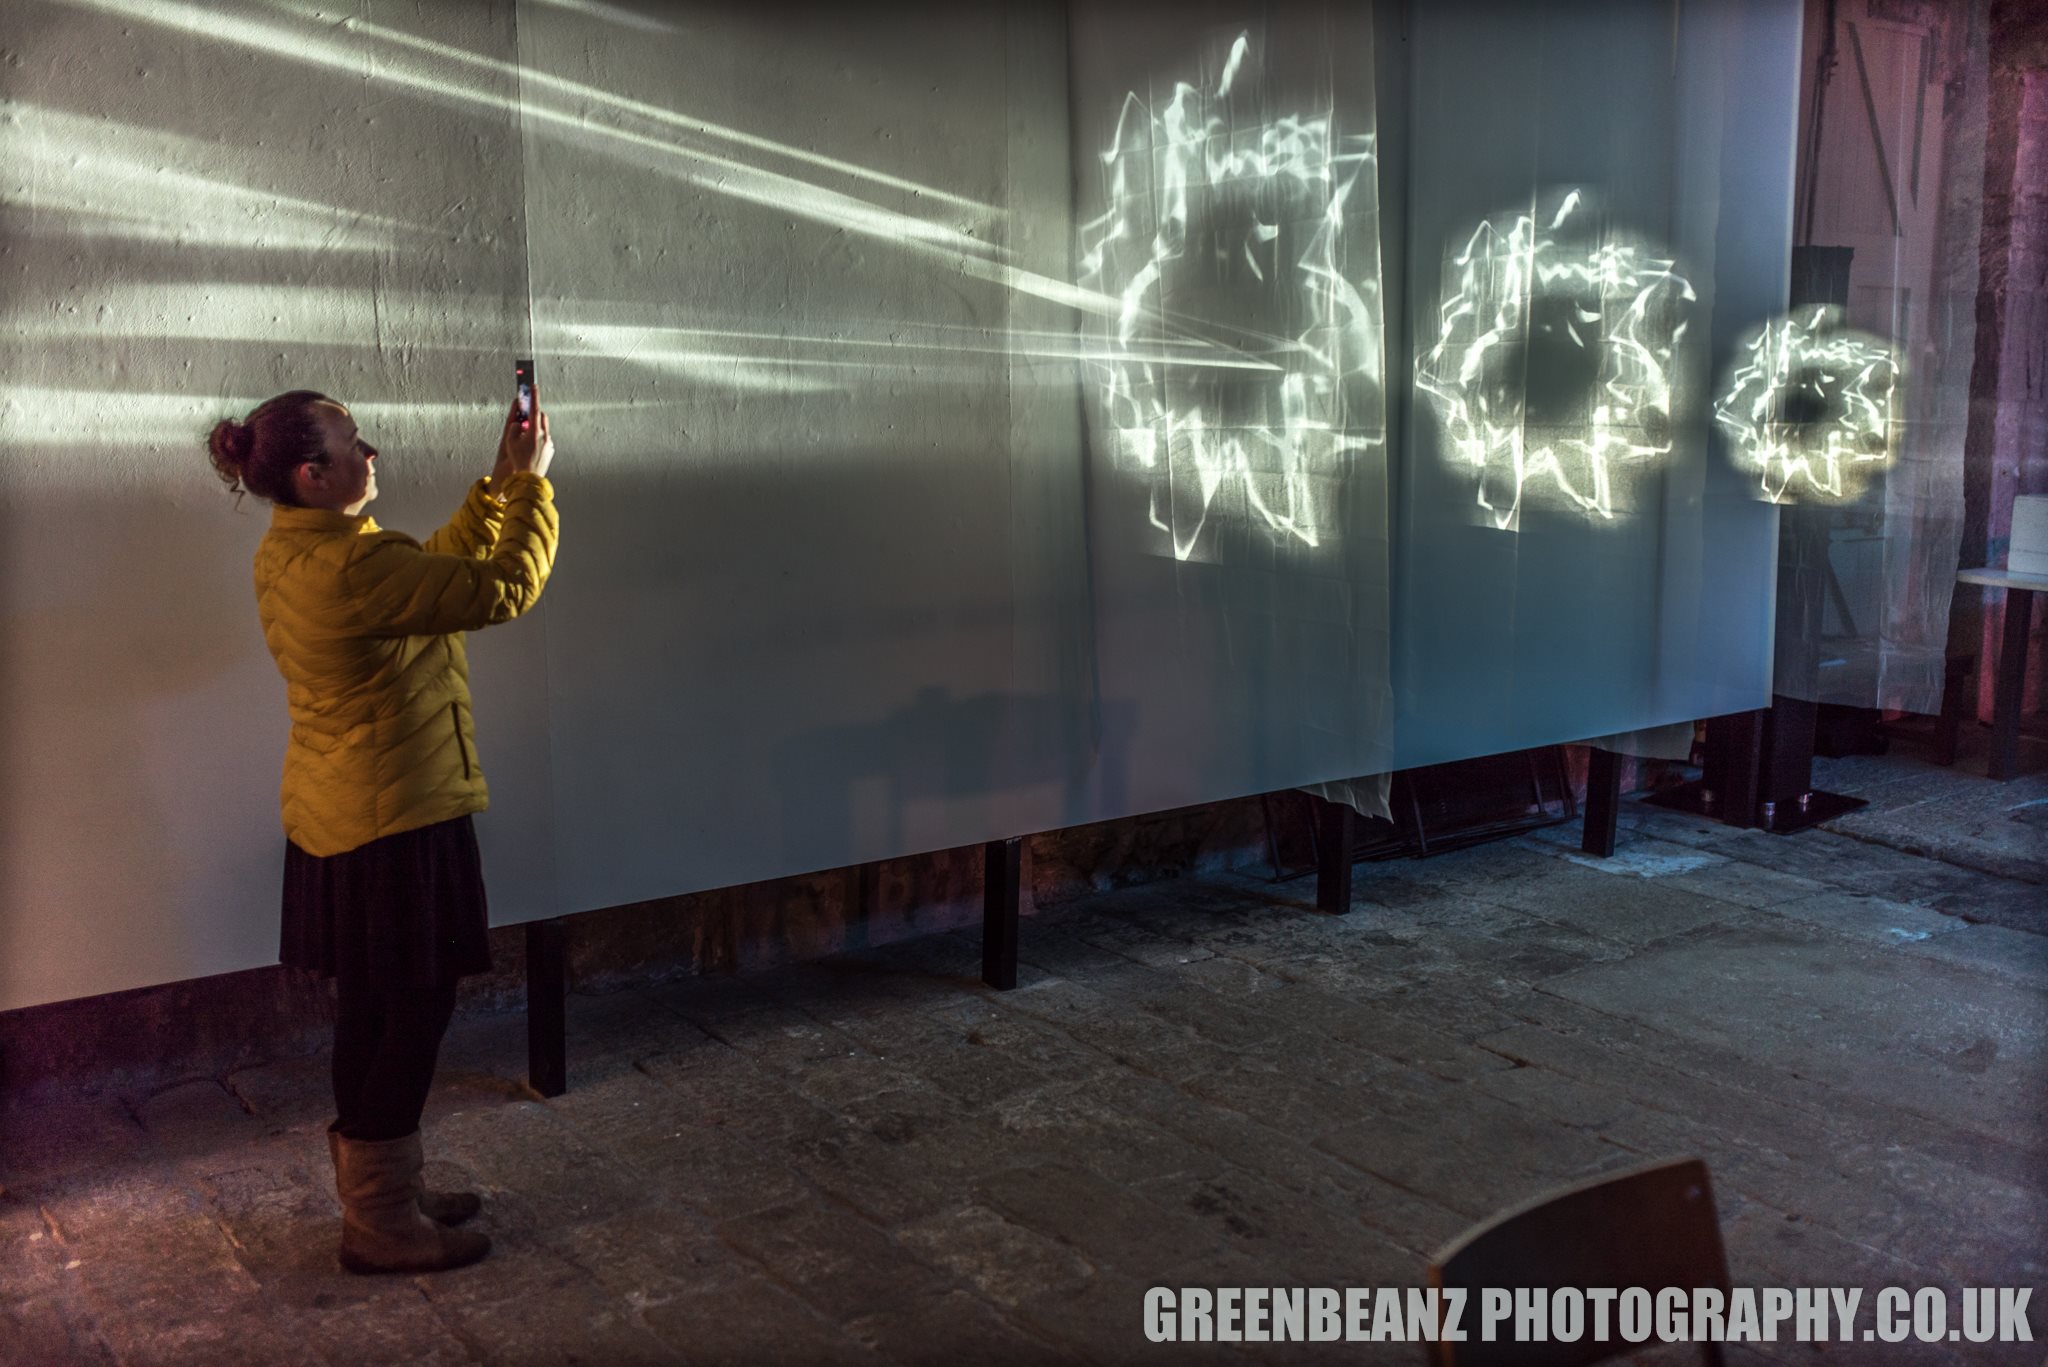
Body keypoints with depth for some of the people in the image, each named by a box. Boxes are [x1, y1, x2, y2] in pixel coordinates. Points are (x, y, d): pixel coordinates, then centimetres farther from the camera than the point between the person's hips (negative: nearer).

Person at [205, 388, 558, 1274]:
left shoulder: (291, 555, 8)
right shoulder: (354, 566, -24)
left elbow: (440, 564, 17)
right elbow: (504, 588, -22)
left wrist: (499, 484, 12)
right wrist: (531, 482, -11)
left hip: (336, 818, 10)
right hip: (392, 820, -10)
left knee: (374, 1011, 18)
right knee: (413, 1011, 1)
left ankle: (383, 1193, 31)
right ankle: (380, 1225, 12)